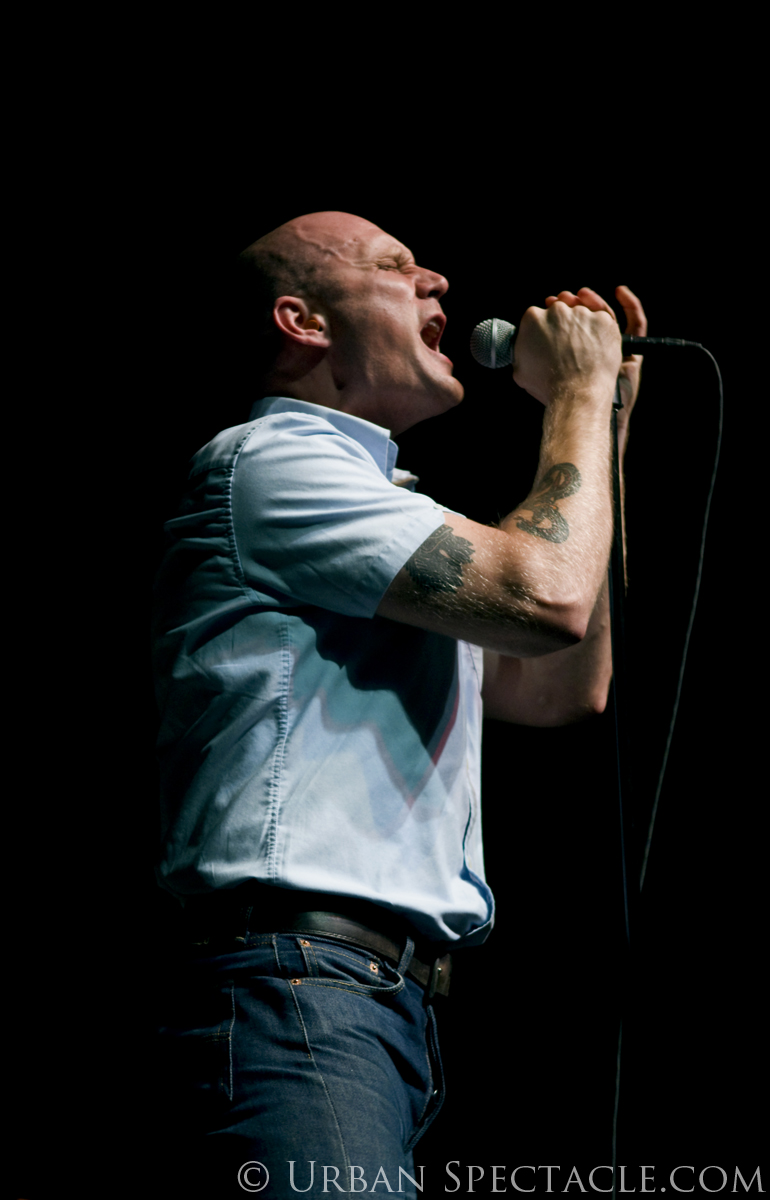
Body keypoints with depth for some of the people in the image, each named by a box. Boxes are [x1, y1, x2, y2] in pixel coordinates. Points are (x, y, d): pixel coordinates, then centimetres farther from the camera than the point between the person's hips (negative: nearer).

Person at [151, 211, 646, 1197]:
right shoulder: (269, 459, -4)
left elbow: (566, 687, 26)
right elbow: (546, 596, -14)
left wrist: (607, 424, 25)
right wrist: (578, 396, 4)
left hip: (387, 1006, 10)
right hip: (302, 994, -10)